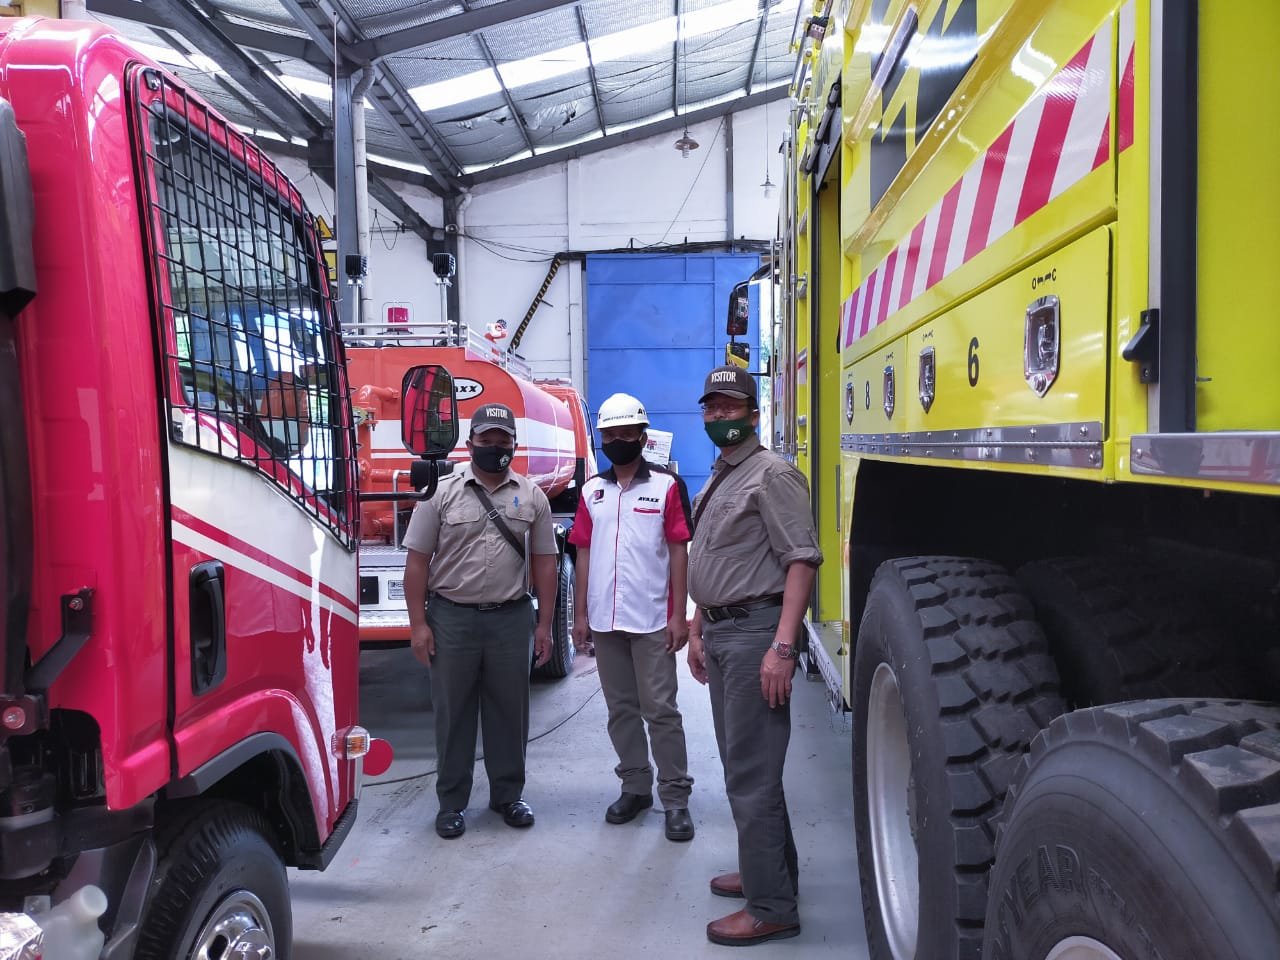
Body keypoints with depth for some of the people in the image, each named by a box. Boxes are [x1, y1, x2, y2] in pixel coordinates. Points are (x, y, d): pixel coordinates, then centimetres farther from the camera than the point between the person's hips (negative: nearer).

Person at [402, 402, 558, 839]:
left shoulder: (531, 496, 4)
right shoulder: (441, 492, -3)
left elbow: (543, 562, 6)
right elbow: (417, 561, -2)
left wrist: (544, 625, 3)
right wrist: (418, 624, -6)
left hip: (511, 619, 2)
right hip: (452, 618, -1)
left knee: (509, 710, 11)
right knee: (453, 712, 8)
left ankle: (508, 794, 27)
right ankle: (451, 802, 22)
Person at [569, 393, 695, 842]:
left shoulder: (666, 485, -3)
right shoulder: (592, 491, 9)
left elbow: (678, 551, -4)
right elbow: (584, 553, 10)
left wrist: (678, 614, -9)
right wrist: (581, 615, 7)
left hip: (652, 620, -4)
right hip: (605, 620, 4)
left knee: (660, 710, -1)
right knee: (621, 710, 13)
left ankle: (675, 797, 8)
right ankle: (635, 787, 26)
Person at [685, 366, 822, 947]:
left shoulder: (772, 474, -10)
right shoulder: (716, 482, 17)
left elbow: (802, 560, -18)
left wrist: (783, 647, -24)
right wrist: (697, 630, 20)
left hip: (755, 633, -9)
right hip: (719, 635, 9)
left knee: (751, 775, -5)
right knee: (741, 766, 17)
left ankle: (771, 908, 6)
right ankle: (769, 871, 32)